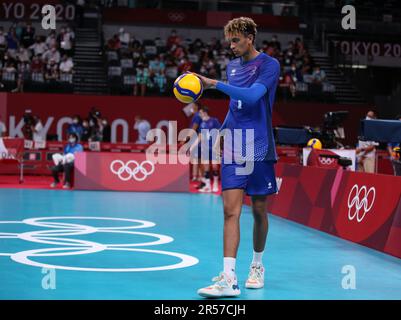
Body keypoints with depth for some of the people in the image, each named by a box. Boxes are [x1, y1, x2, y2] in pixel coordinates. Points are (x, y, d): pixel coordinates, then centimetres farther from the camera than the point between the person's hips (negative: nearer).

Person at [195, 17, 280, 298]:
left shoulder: (269, 65, -6)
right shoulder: (232, 66, 13)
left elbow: (252, 96, -22)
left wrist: (215, 84, -27)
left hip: (259, 148, -4)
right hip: (233, 148, 4)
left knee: (259, 210, 7)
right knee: (231, 210, -8)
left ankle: (257, 266, 28)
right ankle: (229, 278, -14)